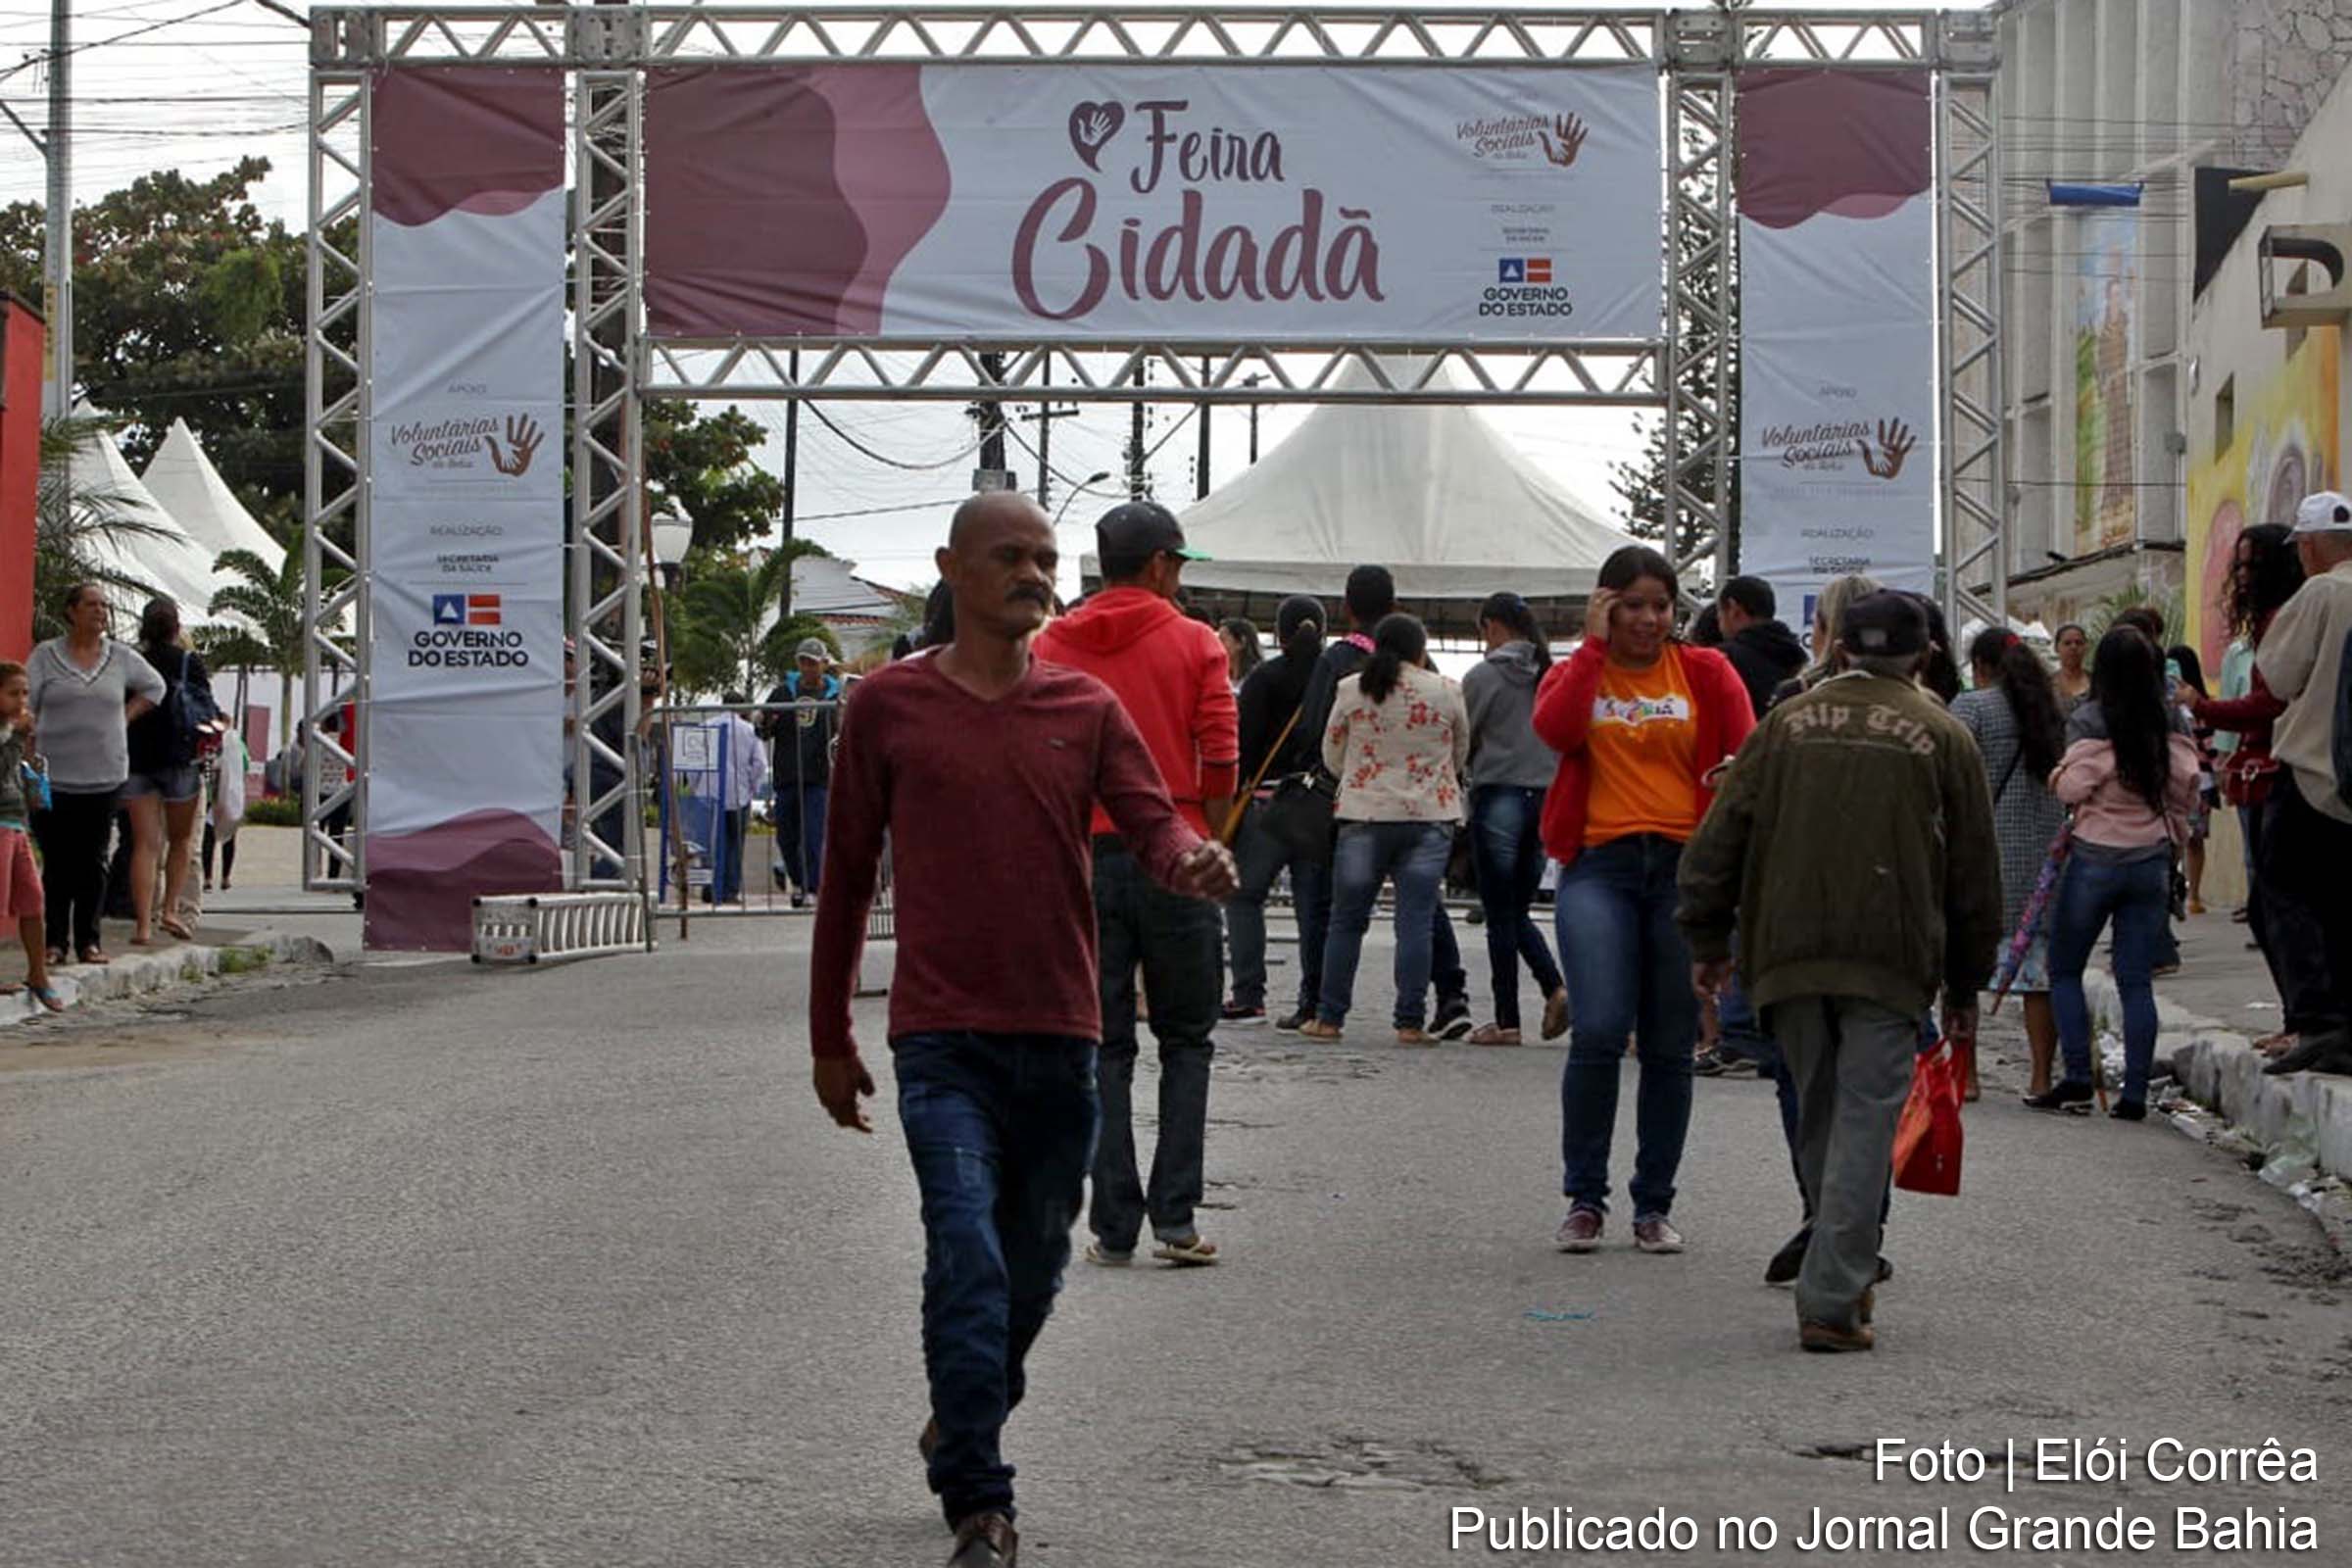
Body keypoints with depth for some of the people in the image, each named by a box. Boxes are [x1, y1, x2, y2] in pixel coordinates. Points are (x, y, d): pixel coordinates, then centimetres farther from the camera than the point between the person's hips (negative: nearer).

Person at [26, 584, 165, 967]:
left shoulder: (122, 658, 9)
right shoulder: (45, 656, 1)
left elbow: (154, 686, 25)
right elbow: (25, 706, -1)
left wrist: (125, 718, 11)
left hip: (104, 775, 2)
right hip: (54, 775, -2)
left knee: (93, 861, 4)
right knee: (56, 862, -2)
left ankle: (88, 940, 10)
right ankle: (54, 940, 4)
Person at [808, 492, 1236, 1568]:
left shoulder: (1087, 708, 7)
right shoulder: (888, 705, 2)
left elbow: (1150, 822, -3)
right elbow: (847, 872, 8)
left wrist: (1193, 862, -29)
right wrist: (829, 1038, 10)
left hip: (1060, 1033, 3)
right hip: (943, 1038, -3)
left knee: (1035, 1266, 15)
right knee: (968, 1262, -15)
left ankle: (963, 1427, 40)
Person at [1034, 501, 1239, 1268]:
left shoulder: (1051, 646, 5)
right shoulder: (1194, 643, -1)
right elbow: (1220, 758, -7)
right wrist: (1206, 838, 8)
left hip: (1084, 859, 2)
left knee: (1102, 1047, 7)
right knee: (1185, 1040, 9)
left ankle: (1113, 1226, 4)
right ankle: (1175, 1218, 1)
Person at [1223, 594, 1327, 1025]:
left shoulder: (1264, 679, -5)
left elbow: (1245, 745, -8)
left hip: (1271, 802, -3)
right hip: (1324, 807, 3)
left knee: (1244, 896, 6)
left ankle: (1249, 997, -2)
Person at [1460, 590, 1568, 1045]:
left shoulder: (1483, 676, -8)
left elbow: (1461, 739, -3)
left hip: (1498, 794, -5)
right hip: (1546, 795, 5)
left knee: (1500, 917, 1)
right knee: (1519, 913, 16)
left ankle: (1507, 1020, 2)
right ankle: (1555, 986, -6)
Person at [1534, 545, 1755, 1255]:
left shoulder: (1706, 673, 11)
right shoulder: (1576, 672, 12)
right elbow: (1554, 729, -10)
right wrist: (1594, 644, -6)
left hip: (1687, 864, 1)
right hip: (1600, 864, -1)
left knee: (1670, 1046, 5)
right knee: (1599, 1031, -14)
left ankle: (1654, 1205, 15)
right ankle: (1584, 1199, -1)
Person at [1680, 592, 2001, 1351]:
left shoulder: (1787, 723, 11)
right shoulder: (1942, 736, 6)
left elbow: (1721, 836, 8)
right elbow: (1973, 869, 8)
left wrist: (1707, 938, 15)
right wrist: (1965, 987, 15)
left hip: (1788, 949, 3)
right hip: (1889, 956, -3)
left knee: (1819, 1116, 15)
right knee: (1865, 1119, -4)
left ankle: (1842, 1275, 24)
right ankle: (1832, 1302, -12)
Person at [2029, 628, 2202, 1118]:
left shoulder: (2093, 724, -14)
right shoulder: (2172, 731, -1)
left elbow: (2070, 788, -11)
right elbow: (2186, 795, 4)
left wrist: (2060, 773, 8)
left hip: (2096, 859, -4)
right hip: (2153, 863, 4)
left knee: (2064, 971, 10)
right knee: (2137, 982, 7)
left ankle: (2077, 1079, 2)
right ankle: (2135, 1092, 3)